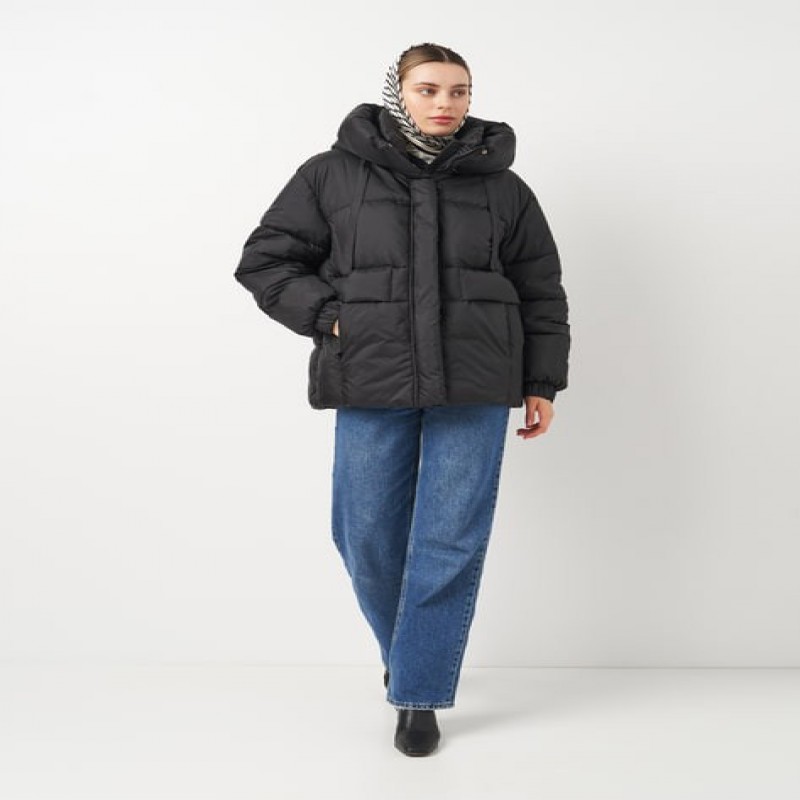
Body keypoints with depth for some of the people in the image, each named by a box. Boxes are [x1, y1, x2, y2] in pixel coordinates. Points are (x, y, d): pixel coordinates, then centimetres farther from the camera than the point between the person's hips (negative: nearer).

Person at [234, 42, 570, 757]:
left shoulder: (503, 188, 8)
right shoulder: (332, 175, 3)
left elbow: (542, 292, 14)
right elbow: (265, 260, 7)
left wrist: (542, 385, 10)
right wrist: (330, 318, -5)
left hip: (473, 391, 0)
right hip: (372, 388, 0)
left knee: (451, 542, -1)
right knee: (368, 538, 5)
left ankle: (420, 694, 11)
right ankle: (408, 650, 33)